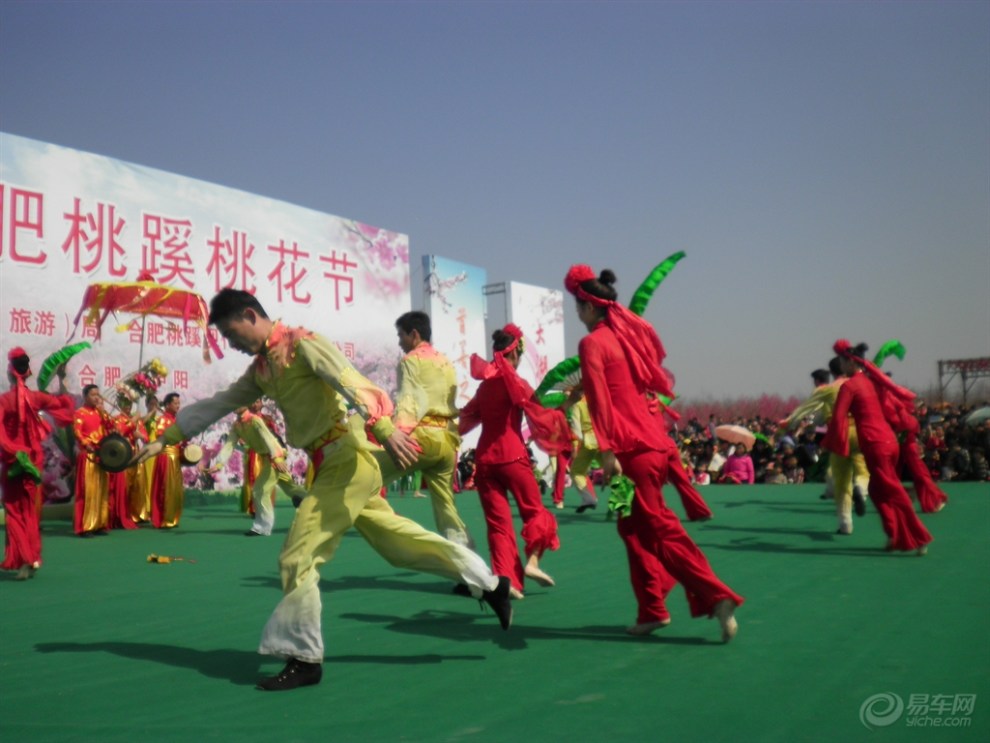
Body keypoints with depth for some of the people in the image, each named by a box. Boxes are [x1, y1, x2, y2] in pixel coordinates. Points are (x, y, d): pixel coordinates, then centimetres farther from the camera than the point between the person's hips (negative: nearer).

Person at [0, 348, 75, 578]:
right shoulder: (36, 397, 0)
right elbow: (64, 404, 15)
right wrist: (62, 380, 23)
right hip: (33, 457, 4)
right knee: (29, 509, 15)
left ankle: (23, 561, -7)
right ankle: (32, 558, 15)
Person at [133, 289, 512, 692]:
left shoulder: (302, 344, -10)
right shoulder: (261, 369, 16)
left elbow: (351, 383, -22)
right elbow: (215, 405, 22)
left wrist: (385, 430, -35)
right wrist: (164, 439, 22)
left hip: (347, 461, -9)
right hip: (333, 465, 9)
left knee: (298, 557, -6)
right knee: (396, 538, 14)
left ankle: (304, 658, 7)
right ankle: (490, 583, 23)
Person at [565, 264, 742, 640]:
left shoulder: (592, 343, -7)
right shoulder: (635, 331, 14)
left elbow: (600, 400, -15)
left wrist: (606, 451, -17)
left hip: (632, 447, -8)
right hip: (654, 439, 8)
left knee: (660, 528, -4)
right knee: (635, 527, 15)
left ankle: (717, 597, -9)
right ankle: (651, 610, 19)